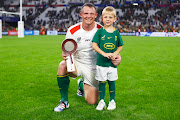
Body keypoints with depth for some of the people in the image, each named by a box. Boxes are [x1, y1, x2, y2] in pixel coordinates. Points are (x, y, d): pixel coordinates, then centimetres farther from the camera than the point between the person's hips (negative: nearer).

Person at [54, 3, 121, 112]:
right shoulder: (72, 31, -11)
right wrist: (65, 55, -30)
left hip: (93, 67, 1)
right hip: (76, 63, 0)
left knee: (92, 101, -1)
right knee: (63, 66, -36)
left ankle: (82, 85, 36)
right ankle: (64, 101, -16)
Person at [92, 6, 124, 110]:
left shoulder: (116, 32, 4)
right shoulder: (100, 31, -3)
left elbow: (120, 46, 11)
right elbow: (94, 45, -7)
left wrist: (115, 53, -9)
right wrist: (104, 54, -18)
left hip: (112, 62, 1)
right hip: (101, 62, -1)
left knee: (112, 81, 10)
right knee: (102, 82, 6)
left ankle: (112, 101, 25)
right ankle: (102, 101, 20)